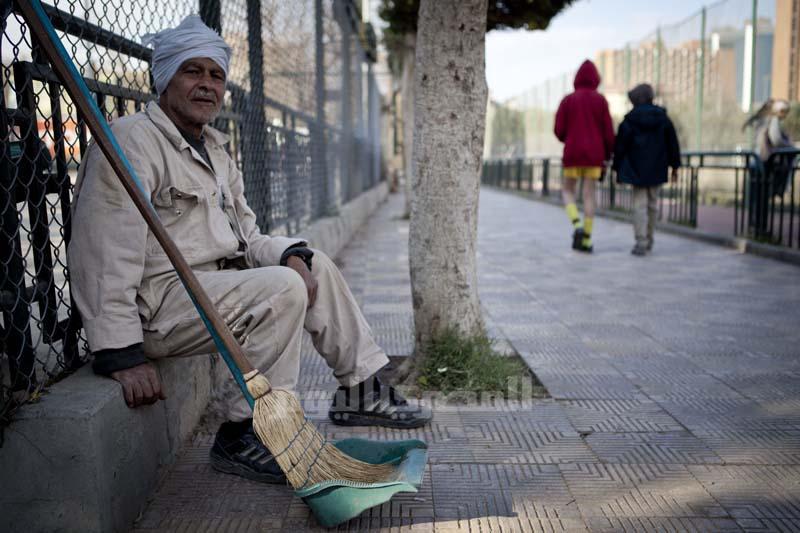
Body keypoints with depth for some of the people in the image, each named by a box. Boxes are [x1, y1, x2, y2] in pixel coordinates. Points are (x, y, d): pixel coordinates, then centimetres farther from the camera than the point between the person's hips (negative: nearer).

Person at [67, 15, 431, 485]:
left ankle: (361, 393, 18)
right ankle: (242, 436, -15)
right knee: (283, 287, -26)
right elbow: (107, 256, -21)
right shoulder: (132, 142, -13)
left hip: (216, 283, 10)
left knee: (316, 265, 11)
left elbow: (246, 239, 17)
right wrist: (121, 354, -26)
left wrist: (291, 254, -5)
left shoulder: (214, 149, 17)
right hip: (155, 304, -10)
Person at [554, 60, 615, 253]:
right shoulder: (600, 100, 0)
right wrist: (608, 155, 8)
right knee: (589, 194, 4)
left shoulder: (568, 100, -1)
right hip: (594, 154, 1)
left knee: (568, 191, 13)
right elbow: (608, 131, -2)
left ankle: (577, 225, -12)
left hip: (572, 153, -1)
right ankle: (586, 240, 3)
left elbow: (559, 130, -3)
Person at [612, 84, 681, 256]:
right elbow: (673, 143, 7)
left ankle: (641, 243, -13)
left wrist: (617, 168, 4)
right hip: (656, 170, 3)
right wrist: (675, 166, 12)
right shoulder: (663, 118, 5)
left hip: (636, 170, -3)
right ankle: (648, 240, 24)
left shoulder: (629, 120, -5)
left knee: (640, 205, -4)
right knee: (652, 203, 15)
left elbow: (620, 146, -4)